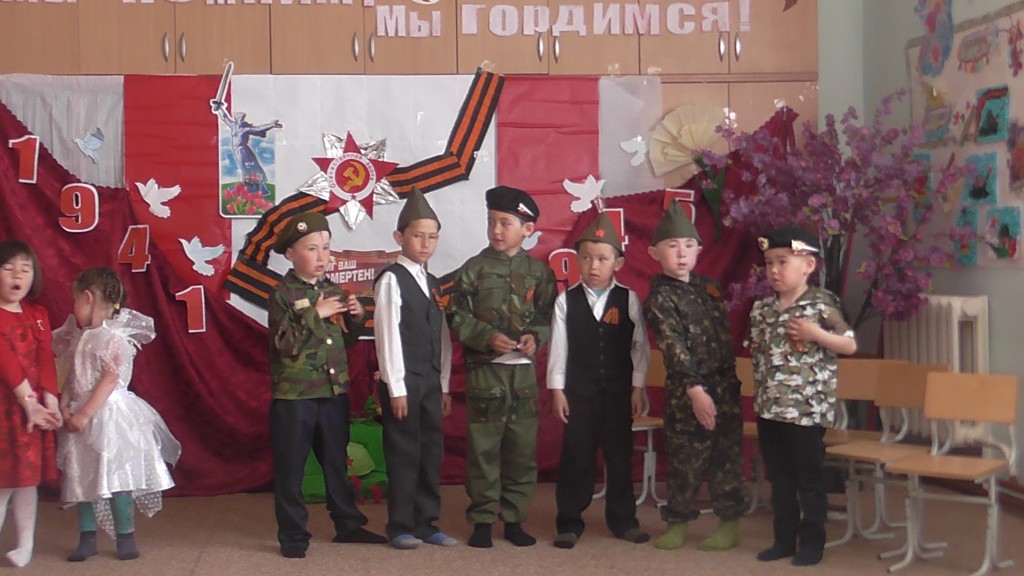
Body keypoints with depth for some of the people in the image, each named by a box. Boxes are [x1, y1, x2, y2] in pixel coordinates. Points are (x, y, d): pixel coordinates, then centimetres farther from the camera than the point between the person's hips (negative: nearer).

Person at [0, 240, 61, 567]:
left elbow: (46, 360, 2)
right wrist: (27, 399, -19)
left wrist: (49, 400, -11)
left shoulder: (38, 316, 10)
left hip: (33, 406, 5)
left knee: (28, 476, 9)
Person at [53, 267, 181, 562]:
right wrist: (65, 406, -3)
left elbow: (110, 380, -19)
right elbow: (73, 376, 12)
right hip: (82, 417, 8)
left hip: (110, 415, -8)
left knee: (116, 479, -4)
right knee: (82, 479, 9)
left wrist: (85, 414, -22)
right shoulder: (80, 336, 13)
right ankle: (87, 538, 17)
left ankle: (126, 537, 7)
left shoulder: (113, 337, -13)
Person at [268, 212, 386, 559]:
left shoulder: (334, 292, 8)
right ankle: (292, 535, 13)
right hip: (294, 396, -5)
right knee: (290, 468, 3)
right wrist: (315, 314, -23)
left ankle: (347, 524, 28)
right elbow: (285, 344, -18)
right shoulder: (283, 294, -9)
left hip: (334, 391, 5)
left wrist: (355, 318, -3)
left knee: (337, 462, 16)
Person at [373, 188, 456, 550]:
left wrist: (444, 385, 10)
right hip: (403, 380, -7)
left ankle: (426, 523, 19)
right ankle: (400, 527, 10)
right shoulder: (392, 280, -9)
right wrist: (396, 388, -15)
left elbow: (442, 337, 13)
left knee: (431, 451, 10)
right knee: (404, 452, 0)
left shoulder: (433, 284, 13)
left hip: (431, 380, 7)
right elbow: (388, 335, -13)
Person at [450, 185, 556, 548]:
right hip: (484, 370, -2)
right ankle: (482, 520, 12)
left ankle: (514, 519, 18)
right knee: (483, 447, 1)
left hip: (524, 371, 2)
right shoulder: (474, 269, 0)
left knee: (523, 447, 6)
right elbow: (458, 318, -2)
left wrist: (536, 337, -11)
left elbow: (548, 316, 8)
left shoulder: (539, 272, 6)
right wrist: (488, 338, -16)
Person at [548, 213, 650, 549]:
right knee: (575, 456, 2)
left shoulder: (629, 300, 1)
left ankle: (622, 520, 21)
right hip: (578, 391, -1)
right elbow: (558, 347, 0)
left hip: (618, 391, 1)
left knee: (619, 455, 8)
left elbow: (640, 346, 2)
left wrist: (638, 387, -1)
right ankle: (569, 522, 11)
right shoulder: (567, 301, 1)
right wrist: (557, 389, -3)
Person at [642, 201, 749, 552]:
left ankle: (730, 522, 17)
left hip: (724, 385, 5)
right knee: (685, 458, 3)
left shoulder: (709, 288, 10)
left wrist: (730, 379, 12)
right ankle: (677, 522, 18)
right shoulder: (659, 298, -8)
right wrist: (695, 390, -23)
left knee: (728, 454, 7)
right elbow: (673, 348, -16)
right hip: (686, 391, -5)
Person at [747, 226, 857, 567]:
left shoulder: (822, 304, -9)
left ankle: (812, 543, 17)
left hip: (806, 409, -5)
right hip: (769, 408, 6)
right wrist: (759, 396, 8)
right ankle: (784, 540, 25)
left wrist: (815, 334, -20)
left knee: (810, 480, 5)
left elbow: (850, 346, -7)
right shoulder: (762, 308, 7)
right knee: (779, 480, 14)